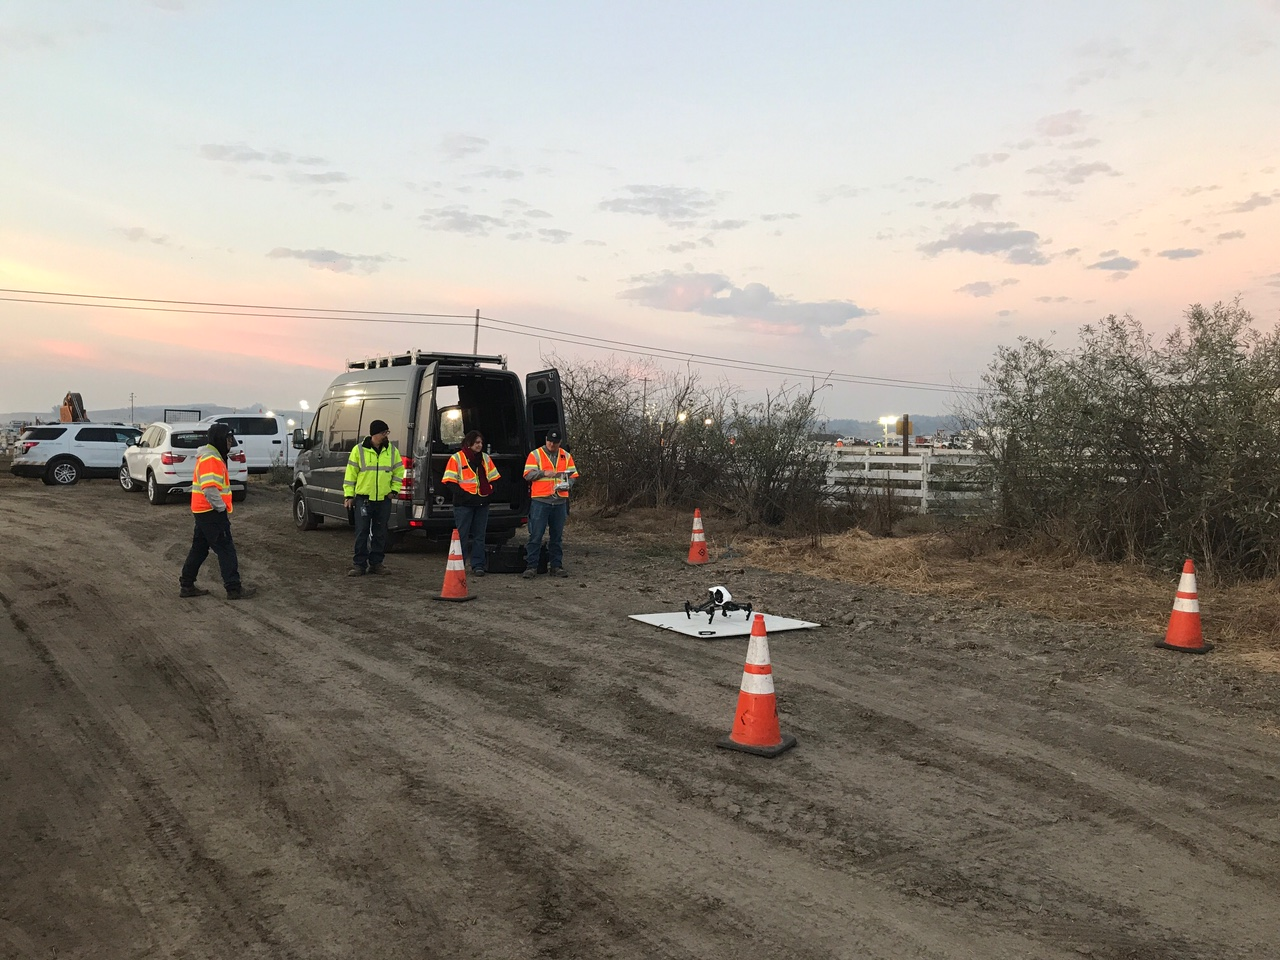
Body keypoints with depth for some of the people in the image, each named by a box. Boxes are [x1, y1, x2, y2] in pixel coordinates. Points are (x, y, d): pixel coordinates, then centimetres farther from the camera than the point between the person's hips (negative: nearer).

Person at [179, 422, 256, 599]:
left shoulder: (210, 457, 17)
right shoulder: (211, 459, -18)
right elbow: (210, 489, -28)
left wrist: (222, 508, 18)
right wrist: (223, 509, -18)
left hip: (203, 512, 11)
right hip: (212, 513, -10)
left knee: (199, 549, 15)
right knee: (226, 549, -6)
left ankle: (187, 586, 20)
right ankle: (234, 589, -4)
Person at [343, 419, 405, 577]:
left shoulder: (392, 450, 6)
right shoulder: (359, 449, -3)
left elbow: (399, 471, 15)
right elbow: (350, 473, -1)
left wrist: (394, 489, 4)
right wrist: (348, 495, -4)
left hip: (384, 499, 3)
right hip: (363, 498, -3)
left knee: (380, 533, 8)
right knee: (362, 532, -3)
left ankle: (376, 563, 17)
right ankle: (359, 565, 4)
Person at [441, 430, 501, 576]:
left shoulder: (486, 458, 13)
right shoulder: (457, 458, -2)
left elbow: (493, 478, 18)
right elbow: (450, 481, -6)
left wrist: (490, 491, 1)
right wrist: (462, 494, -16)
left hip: (482, 503, 5)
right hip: (464, 504, -5)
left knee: (479, 535, 6)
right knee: (461, 535, -2)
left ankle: (478, 565, 10)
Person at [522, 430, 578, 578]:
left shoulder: (566, 456, 12)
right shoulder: (535, 454, 2)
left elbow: (573, 475, 13)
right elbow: (528, 474, -4)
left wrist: (567, 484, -7)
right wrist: (544, 473, -17)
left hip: (560, 501, 3)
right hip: (540, 501, -3)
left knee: (557, 536, 9)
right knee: (536, 535, -4)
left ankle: (556, 566, 15)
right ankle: (531, 567, 0)